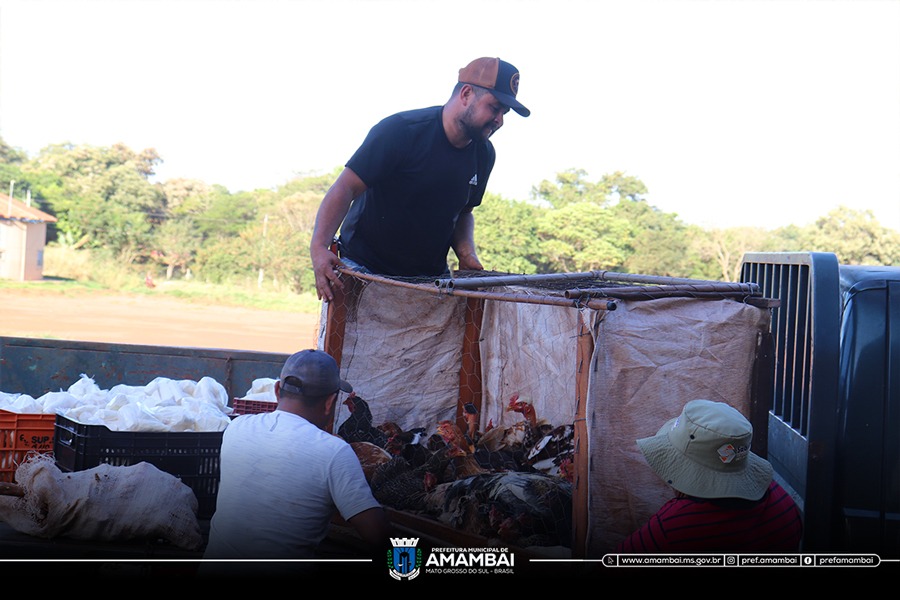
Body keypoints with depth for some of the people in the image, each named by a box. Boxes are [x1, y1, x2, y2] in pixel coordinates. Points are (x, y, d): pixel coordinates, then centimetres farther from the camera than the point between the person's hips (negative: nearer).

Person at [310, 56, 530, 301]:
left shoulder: (483, 154, 3)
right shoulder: (400, 131, -17)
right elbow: (346, 188, -21)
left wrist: (466, 253, -3)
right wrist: (319, 246, -36)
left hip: (430, 276, 5)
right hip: (365, 269, -5)